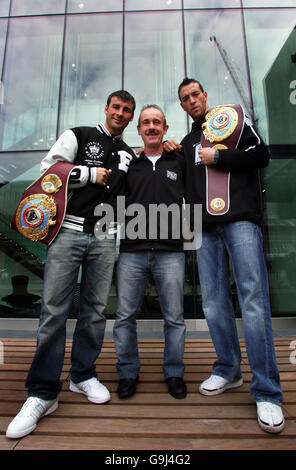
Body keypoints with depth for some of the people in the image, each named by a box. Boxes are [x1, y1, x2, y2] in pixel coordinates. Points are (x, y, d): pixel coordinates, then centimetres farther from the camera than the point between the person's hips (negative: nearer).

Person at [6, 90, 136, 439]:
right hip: (68, 230, -3)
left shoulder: (128, 155, 23)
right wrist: (91, 175, -2)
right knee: (54, 310, -6)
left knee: (95, 309, 5)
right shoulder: (78, 136, 11)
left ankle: (83, 376, 21)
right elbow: (49, 169, 1)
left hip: (104, 237, 4)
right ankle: (42, 393, 3)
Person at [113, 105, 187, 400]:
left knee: (174, 318, 6)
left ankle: (174, 373, 26)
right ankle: (128, 373, 24)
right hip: (132, 252, 1)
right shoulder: (129, 164, 14)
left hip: (170, 252, 0)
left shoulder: (179, 163, 12)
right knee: (125, 317, 5)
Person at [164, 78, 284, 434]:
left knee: (253, 301, -11)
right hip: (206, 227, 5)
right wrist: (175, 152, 18)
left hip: (240, 219, -4)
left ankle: (266, 393, -2)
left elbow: (261, 156, 2)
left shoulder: (232, 120, 15)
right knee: (213, 303, 3)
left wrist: (217, 156, -2)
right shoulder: (188, 141, 28)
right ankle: (228, 371, 20)